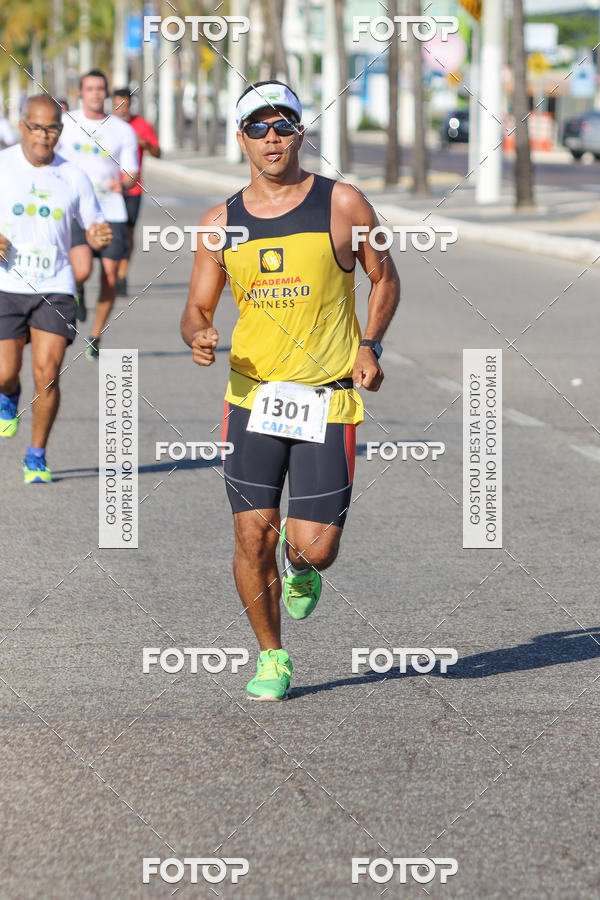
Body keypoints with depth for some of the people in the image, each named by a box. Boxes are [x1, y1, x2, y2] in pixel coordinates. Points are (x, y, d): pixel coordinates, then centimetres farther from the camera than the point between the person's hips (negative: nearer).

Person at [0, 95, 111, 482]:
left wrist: (100, 235, -11)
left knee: (47, 373, -10)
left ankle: (37, 456, 7)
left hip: (55, 289, 1)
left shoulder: (74, 177, 4)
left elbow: (94, 225, 12)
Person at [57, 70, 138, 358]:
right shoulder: (65, 123, 4)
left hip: (111, 212, 2)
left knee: (109, 279, 0)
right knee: (82, 271, -22)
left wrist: (123, 183, -19)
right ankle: (77, 291, 15)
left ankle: (95, 338, 18)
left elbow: (132, 173, 3)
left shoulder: (123, 130, 5)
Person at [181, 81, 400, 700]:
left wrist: (370, 346, -3)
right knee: (253, 535, -3)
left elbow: (383, 278, 11)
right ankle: (271, 657, 18)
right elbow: (197, 310, 11)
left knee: (313, 548, -6)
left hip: (327, 399, -2)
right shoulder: (220, 224, 4)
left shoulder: (341, 205, -1)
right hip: (251, 395, 2)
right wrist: (198, 337, -12)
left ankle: (300, 567, 32)